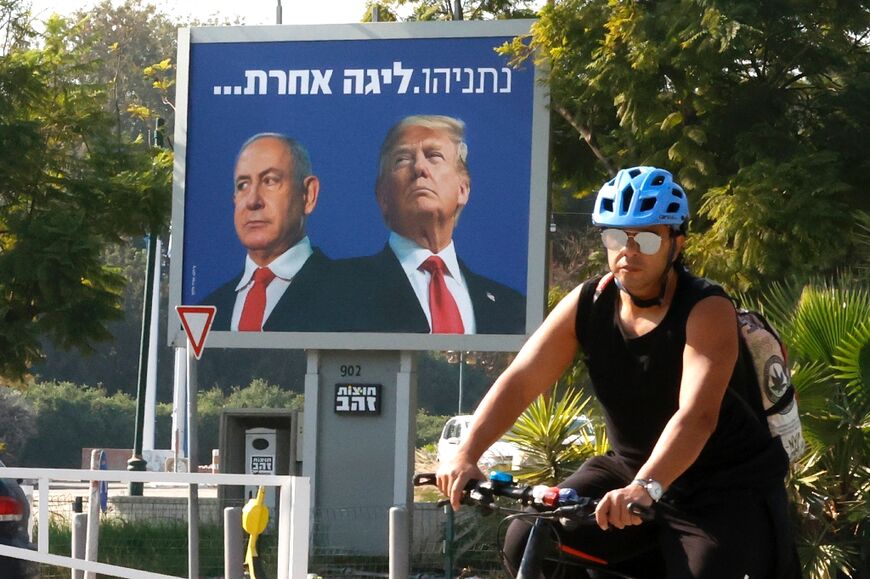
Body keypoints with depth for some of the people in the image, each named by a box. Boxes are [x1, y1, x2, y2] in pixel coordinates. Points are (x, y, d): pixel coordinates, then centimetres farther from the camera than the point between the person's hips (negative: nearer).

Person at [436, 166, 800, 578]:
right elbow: (519, 381, -15)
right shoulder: (587, 304, -8)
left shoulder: (707, 311, -23)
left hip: (727, 487, -5)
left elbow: (697, 414, -37)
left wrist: (646, 487, -54)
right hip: (629, 470, 5)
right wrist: (465, 456, -31)